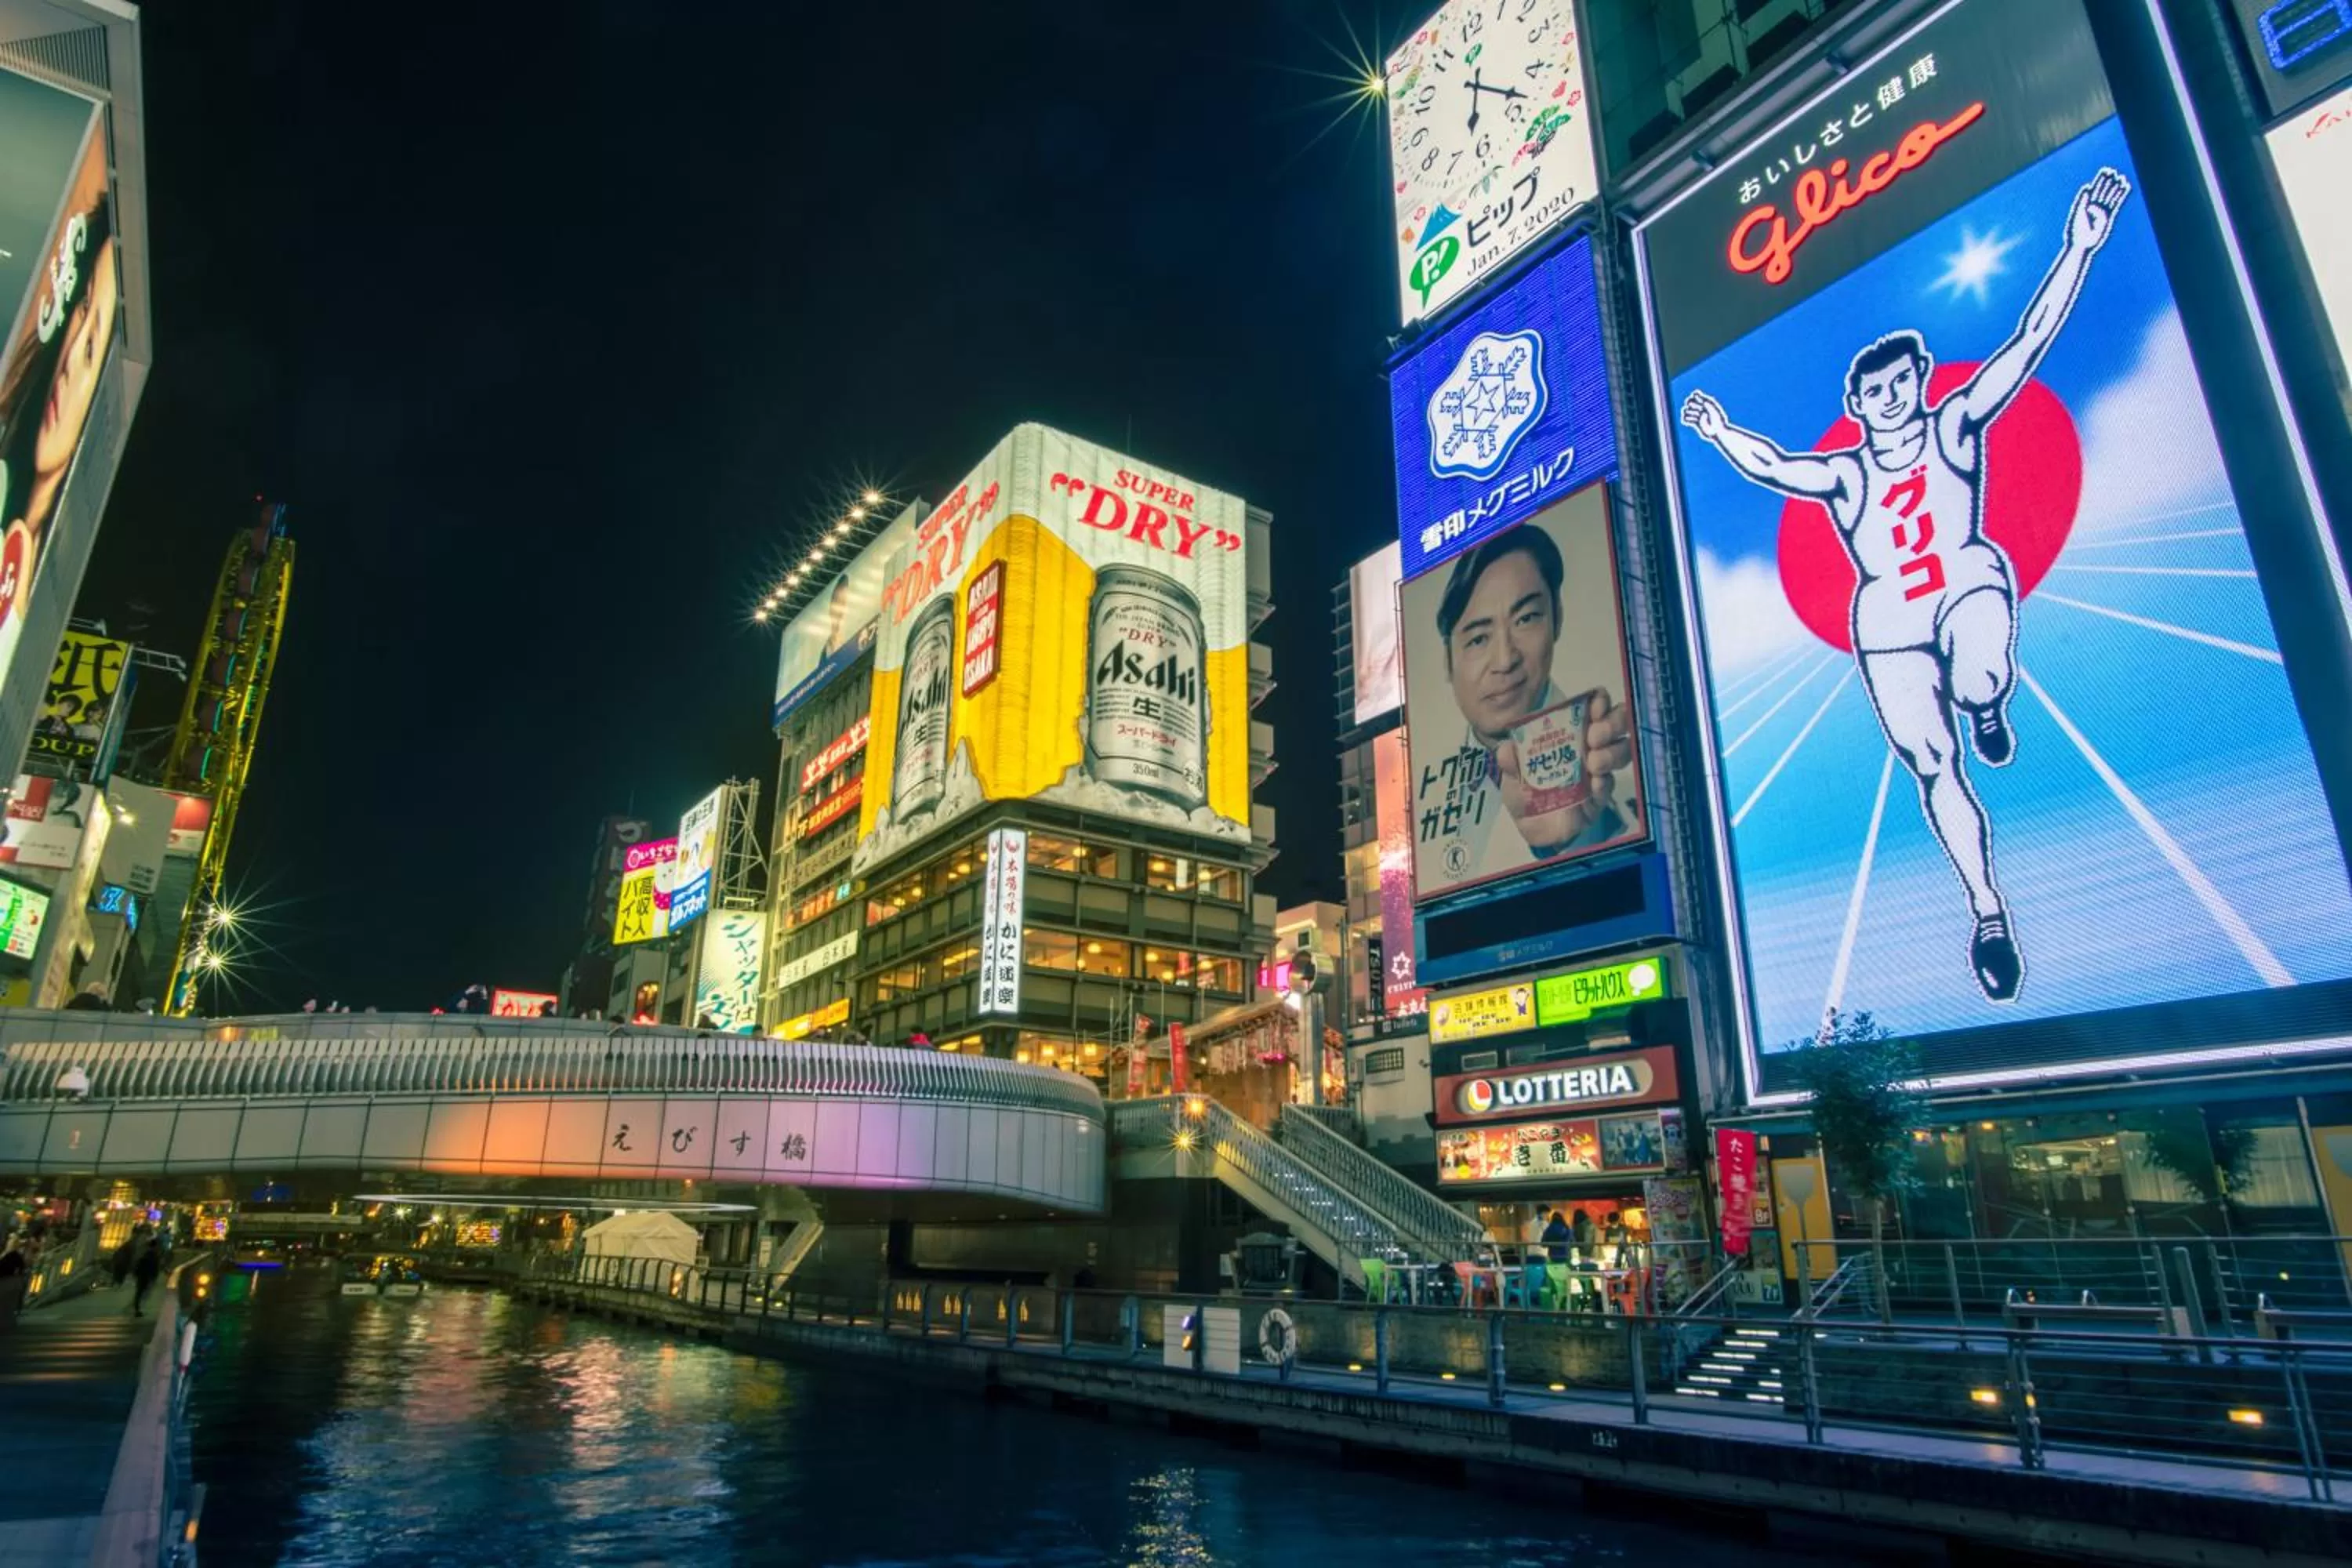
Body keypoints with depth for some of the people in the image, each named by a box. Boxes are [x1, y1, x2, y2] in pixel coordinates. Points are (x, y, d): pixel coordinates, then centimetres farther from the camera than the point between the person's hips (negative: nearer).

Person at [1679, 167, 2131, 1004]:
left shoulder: (1955, 427, 7)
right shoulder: (1842, 474, 9)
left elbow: (2029, 341, 0)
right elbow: (1774, 467, -6)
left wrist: (2078, 248, -7)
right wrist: (1721, 434, -18)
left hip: (1967, 581, -1)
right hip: (1887, 620, 2)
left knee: (1978, 682, -37)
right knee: (1931, 768, 0)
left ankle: (1987, 707, 5)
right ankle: (1988, 912, 13)